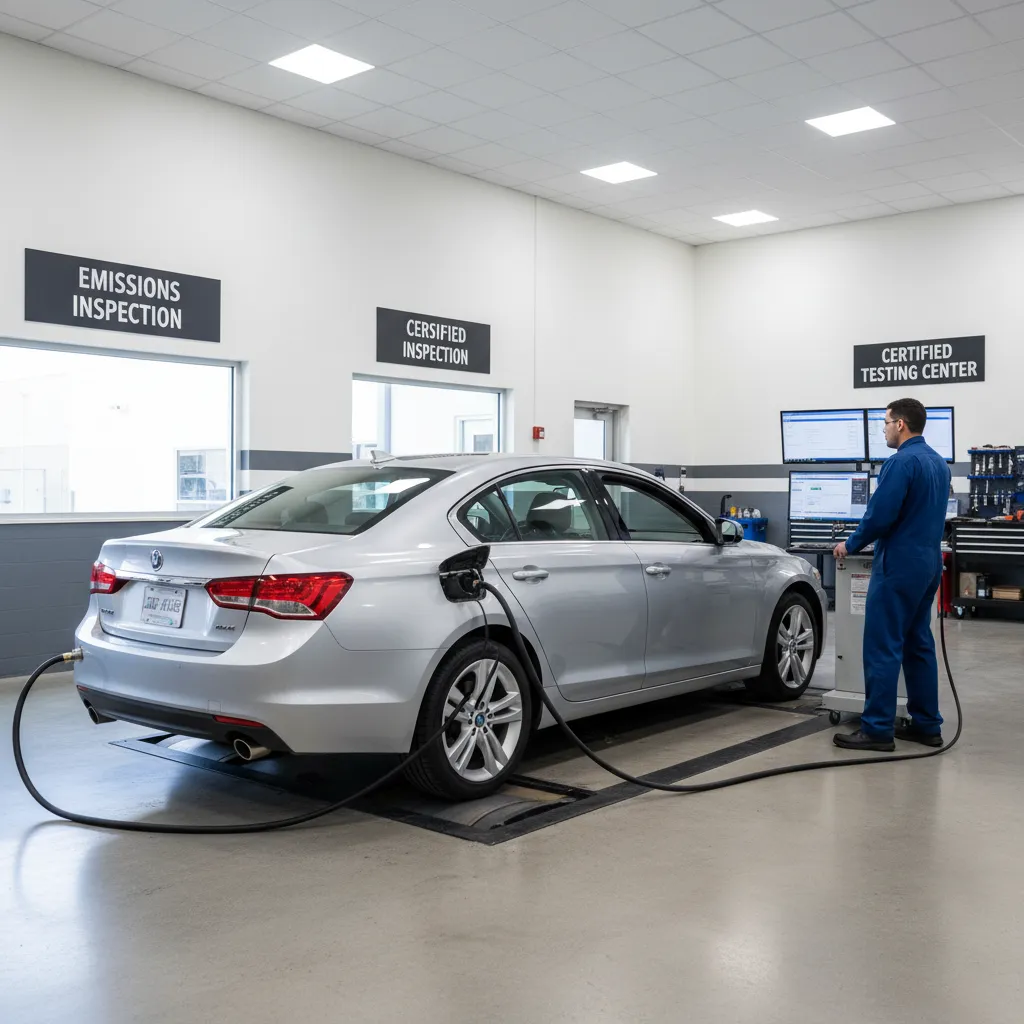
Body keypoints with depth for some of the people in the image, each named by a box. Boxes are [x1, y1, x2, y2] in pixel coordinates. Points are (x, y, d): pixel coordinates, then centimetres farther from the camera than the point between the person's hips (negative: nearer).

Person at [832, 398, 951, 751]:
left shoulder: (901, 461, -16)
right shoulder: (938, 462, 14)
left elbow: (880, 515, -20)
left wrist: (851, 545, -5)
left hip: (900, 564, -10)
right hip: (928, 562, 10)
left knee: (883, 648, -5)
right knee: (919, 645, 13)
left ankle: (877, 729, -2)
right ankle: (927, 725, 18)